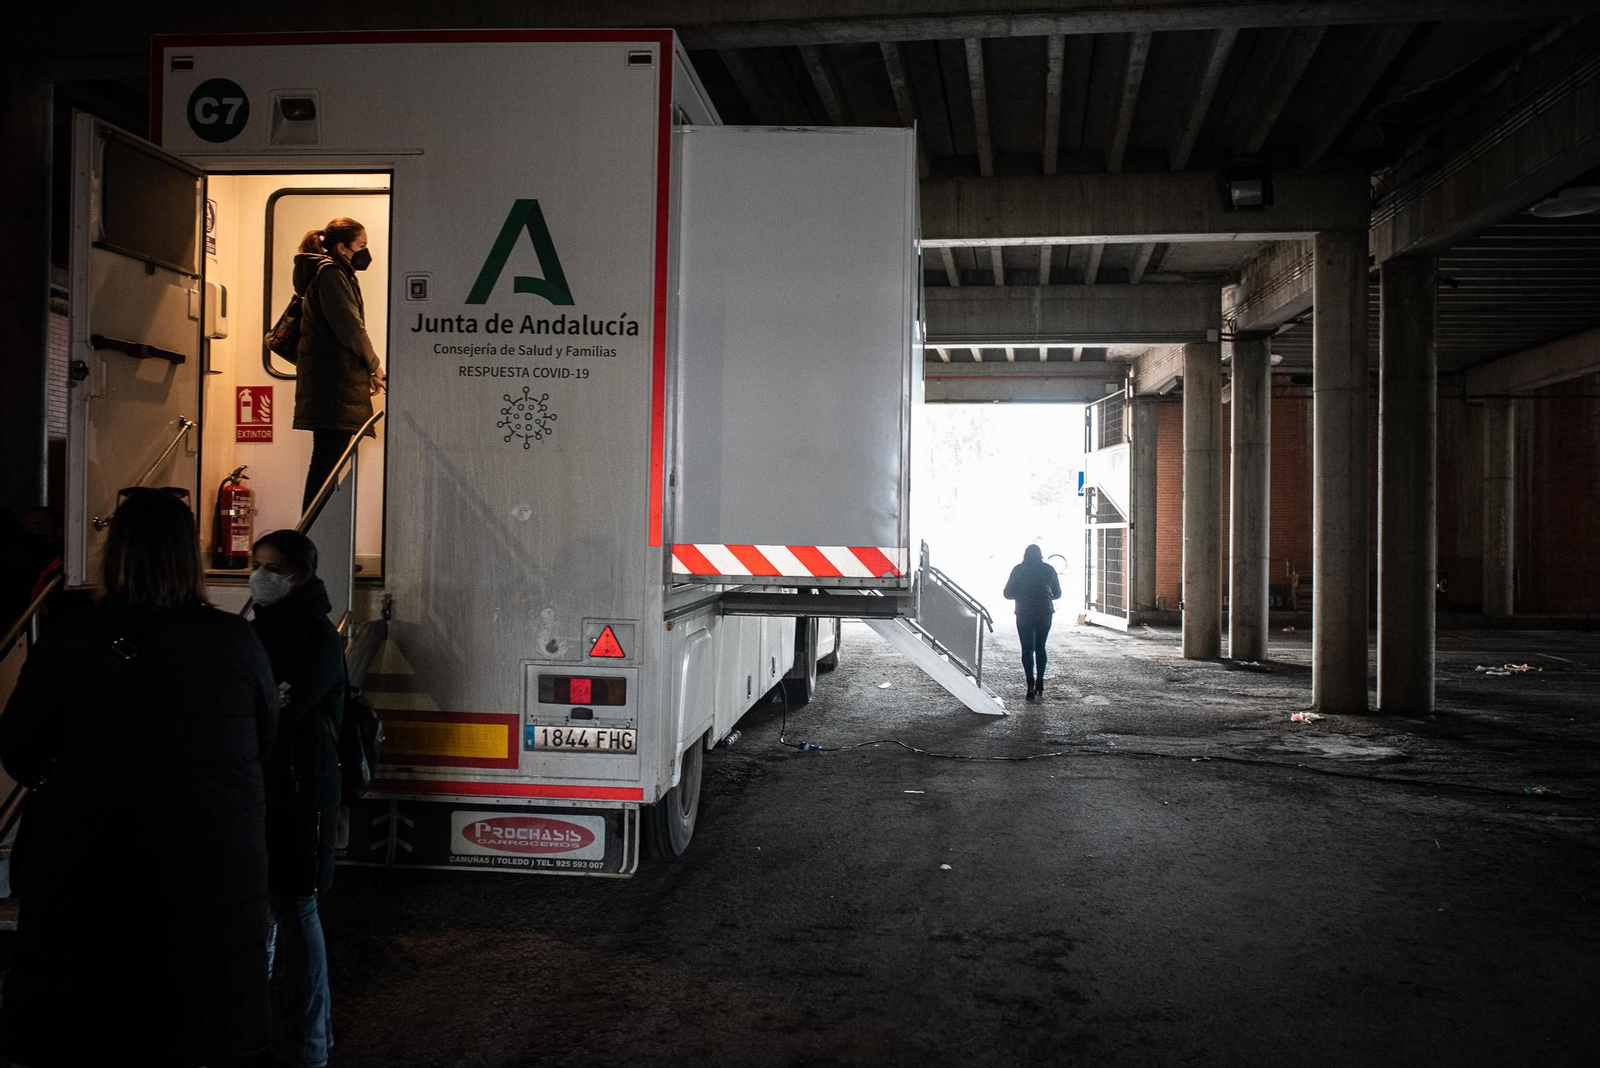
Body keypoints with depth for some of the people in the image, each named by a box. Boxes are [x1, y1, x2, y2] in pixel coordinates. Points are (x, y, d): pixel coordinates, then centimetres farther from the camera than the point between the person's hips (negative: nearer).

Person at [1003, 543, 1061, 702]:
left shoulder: (1018, 570, -3)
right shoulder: (1048, 569, 3)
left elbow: (1008, 593, -1)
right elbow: (1057, 593, 10)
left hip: (1024, 614, -2)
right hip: (1045, 613, 2)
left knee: (1027, 649, 0)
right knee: (1040, 648, 15)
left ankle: (1031, 685, -15)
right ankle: (1039, 685, 18)